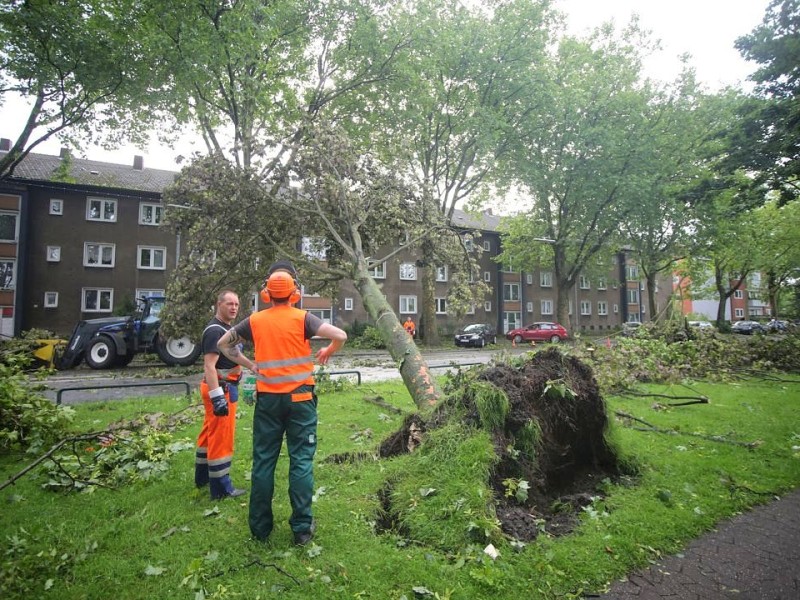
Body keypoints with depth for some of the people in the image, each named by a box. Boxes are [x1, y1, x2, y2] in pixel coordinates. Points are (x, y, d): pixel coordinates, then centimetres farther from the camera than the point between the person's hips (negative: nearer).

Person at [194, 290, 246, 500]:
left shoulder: (227, 328, 13)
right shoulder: (215, 331, -18)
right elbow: (209, 366, -25)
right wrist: (217, 397, -29)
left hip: (226, 387, 10)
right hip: (220, 389, -10)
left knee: (210, 433, 20)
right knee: (221, 437, -3)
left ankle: (202, 476, 35)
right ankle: (221, 488, 6)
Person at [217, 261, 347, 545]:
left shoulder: (255, 321, 2)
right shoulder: (302, 318, -7)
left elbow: (223, 344, 14)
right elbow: (340, 336, -17)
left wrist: (249, 364, 13)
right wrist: (328, 351, 3)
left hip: (267, 399, 3)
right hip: (300, 397, -2)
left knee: (263, 462, 12)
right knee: (301, 461, 5)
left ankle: (260, 527, 23)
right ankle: (302, 528, 12)